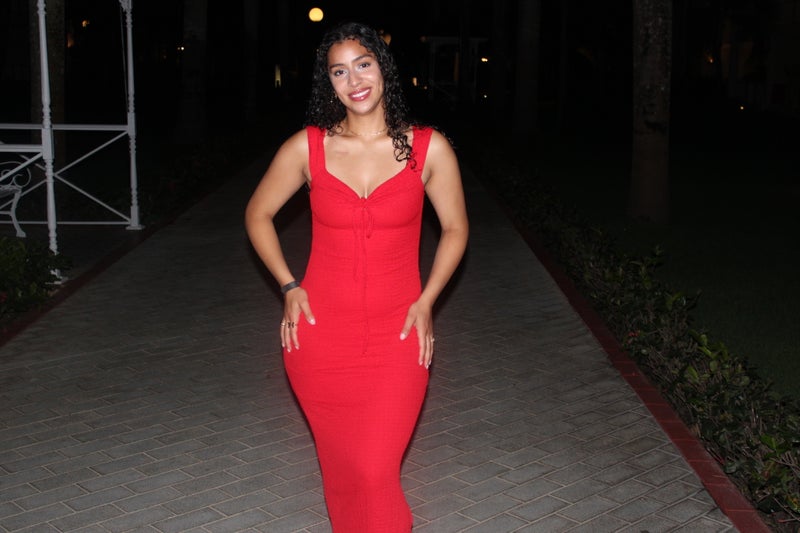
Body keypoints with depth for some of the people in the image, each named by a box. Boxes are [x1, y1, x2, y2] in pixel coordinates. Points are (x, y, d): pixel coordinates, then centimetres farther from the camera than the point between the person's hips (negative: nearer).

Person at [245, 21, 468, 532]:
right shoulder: (307, 147, -2)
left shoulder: (429, 148, -4)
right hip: (321, 333, 1)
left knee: (376, 471, -8)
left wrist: (426, 301, -2)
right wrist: (288, 287, 2)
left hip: (397, 336, -1)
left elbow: (455, 228, 7)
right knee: (340, 467, 12)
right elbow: (258, 214, 11)